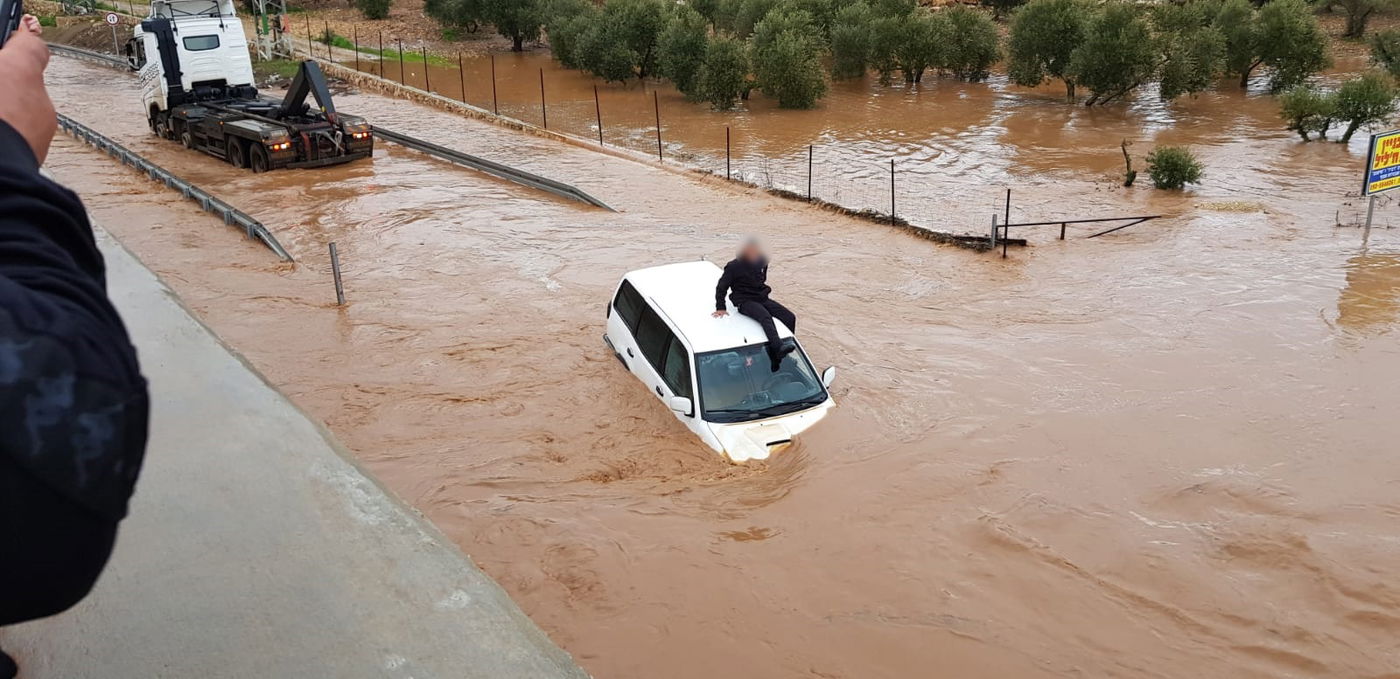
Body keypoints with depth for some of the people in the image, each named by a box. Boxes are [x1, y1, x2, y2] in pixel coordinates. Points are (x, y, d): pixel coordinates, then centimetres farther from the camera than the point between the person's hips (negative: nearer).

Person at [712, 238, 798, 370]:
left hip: (761, 298, 6)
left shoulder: (761, 262, 6)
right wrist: (720, 308, -6)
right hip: (745, 301, -6)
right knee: (765, 317, -36)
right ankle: (779, 347, -56)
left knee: (790, 317, -9)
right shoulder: (734, 266, -9)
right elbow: (721, 287, -3)